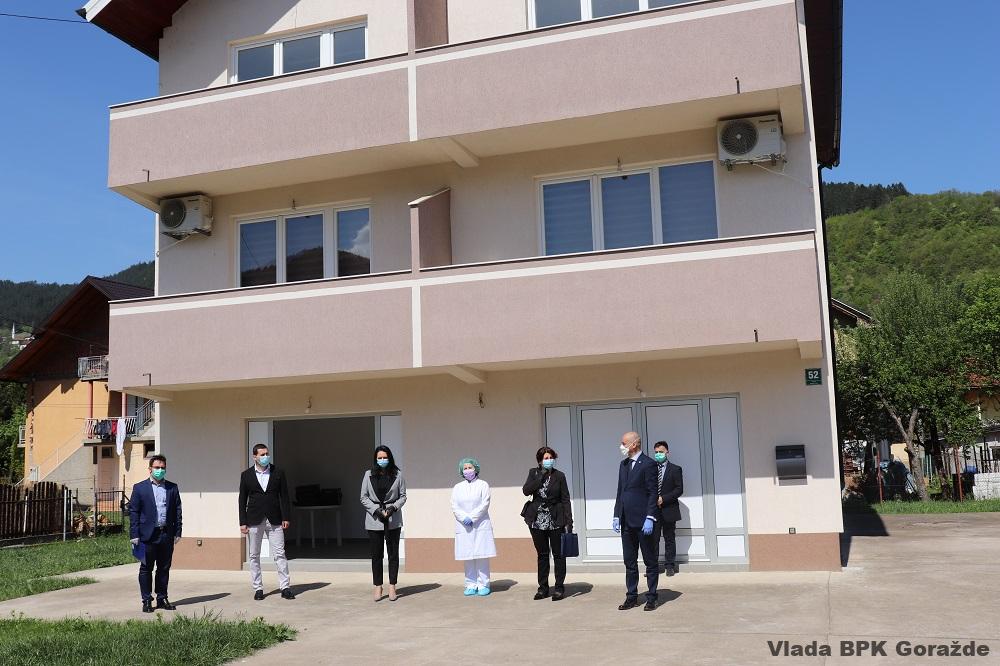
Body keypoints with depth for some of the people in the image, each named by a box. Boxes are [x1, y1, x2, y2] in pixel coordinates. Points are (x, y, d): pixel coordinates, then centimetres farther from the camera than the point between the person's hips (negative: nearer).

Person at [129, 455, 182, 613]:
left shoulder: (172, 488, 11)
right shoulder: (139, 488, 3)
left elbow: (177, 511, 11)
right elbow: (133, 512, 0)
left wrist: (177, 532, 4)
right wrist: (134, 535, -7)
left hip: (167, 535, 3)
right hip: (148, 535, -3)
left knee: (164, 568, 9)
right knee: (146, 569, 3)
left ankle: (162, 599, 18)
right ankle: (147, 600, 10)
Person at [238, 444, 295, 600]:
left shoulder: (278, 473, 5)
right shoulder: (246, 475, 4)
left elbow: (284, 496, 6)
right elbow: (242, 500, 5)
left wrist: (286, 518, -1)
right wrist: (243, 522, -1)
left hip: (274, 520, 0)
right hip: (254, 521, 0)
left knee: (279, 554, -3)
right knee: (254, 556, 5)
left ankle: (285, 588, 0)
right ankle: (258, 589, 14)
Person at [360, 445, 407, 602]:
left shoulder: (397, 475, 3)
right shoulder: (369, 475, 4)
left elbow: (403, 496, 6)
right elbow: (363, 497, 4)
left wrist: (393, 507, -11)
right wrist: (376, 509, -9)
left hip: (393, 519, 0)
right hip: (374, 519, 0)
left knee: (393, 553, 3)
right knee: (376, 554, 4)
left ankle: (392, 586, 11)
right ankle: (377, 586, 13)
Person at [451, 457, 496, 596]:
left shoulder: (483, 485, 6)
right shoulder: (457, 487, 15)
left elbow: (484, 504, -4)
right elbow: (454, 507, 6)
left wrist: (472, 517, -13)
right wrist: (464, 518, -11)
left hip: (481, 526, -3)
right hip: (463, 527, 3)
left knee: (482, 556, -4)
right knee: (468, 557, 1)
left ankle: (483, 585, 1)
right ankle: (471, 585, 6)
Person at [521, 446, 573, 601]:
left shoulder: (559, 476, -3)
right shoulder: (534, 473, 4)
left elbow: (565, 500, -3)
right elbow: (526, 490, -10)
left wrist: (569, 521, -9)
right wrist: (541, 477, -15)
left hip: (555, 520, -2)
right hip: (537, 520, 2)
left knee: (558, 554, 2)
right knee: (542, 554, 11)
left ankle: (559, 587, 10)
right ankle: (543, 587, 19)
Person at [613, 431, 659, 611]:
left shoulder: (648, 464, -9)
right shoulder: (623, 465, 14)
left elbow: (653, 493, -12)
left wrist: (649, 518, -18)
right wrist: (616, 516, 10)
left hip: (643, 522, -7)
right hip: (626, 522, 7)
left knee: (650, 561, 4)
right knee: (629, 562, 11)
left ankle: (651, 598, 10)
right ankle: (631, 597, 17)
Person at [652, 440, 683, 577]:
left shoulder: (675, 469, 2)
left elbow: (679, 489, -5)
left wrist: (663, 498, -15)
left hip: (669, 510, -2)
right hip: (653, 510, 2)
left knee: (669, 538, 5)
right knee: (653, 538, 1)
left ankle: (670, 566, 13)